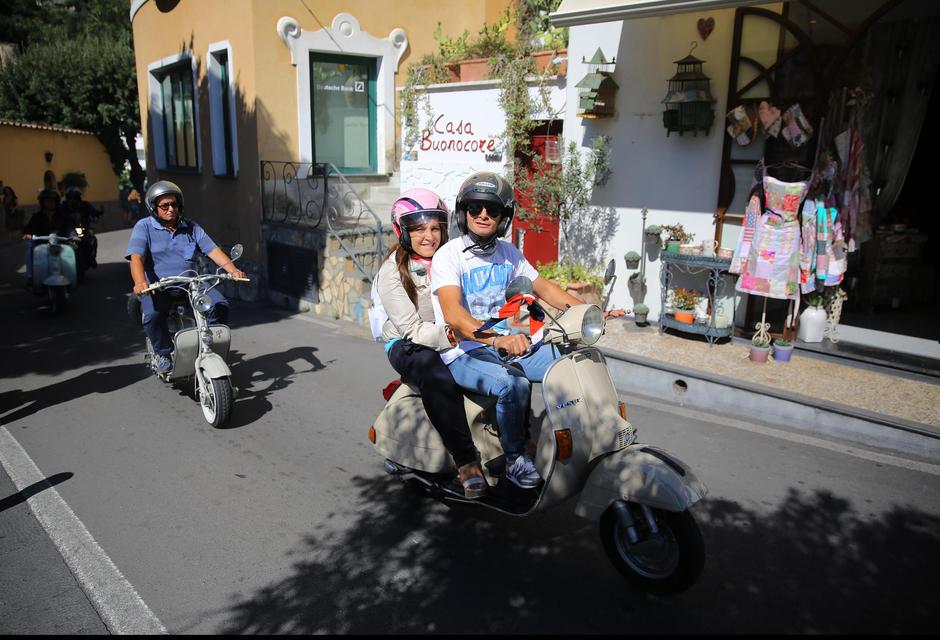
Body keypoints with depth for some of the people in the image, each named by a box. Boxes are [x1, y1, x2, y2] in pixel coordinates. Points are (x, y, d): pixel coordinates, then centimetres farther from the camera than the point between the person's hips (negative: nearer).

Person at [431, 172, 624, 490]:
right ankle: (515, 458, -10)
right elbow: (452, 314, -29)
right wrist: (497, 339, -46)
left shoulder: (509, 253, 8)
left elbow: (543, 286, 15)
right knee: (513, 385, -34)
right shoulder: (448, 256, -13)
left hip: (507, 343, 6)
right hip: (463, 353, -6)